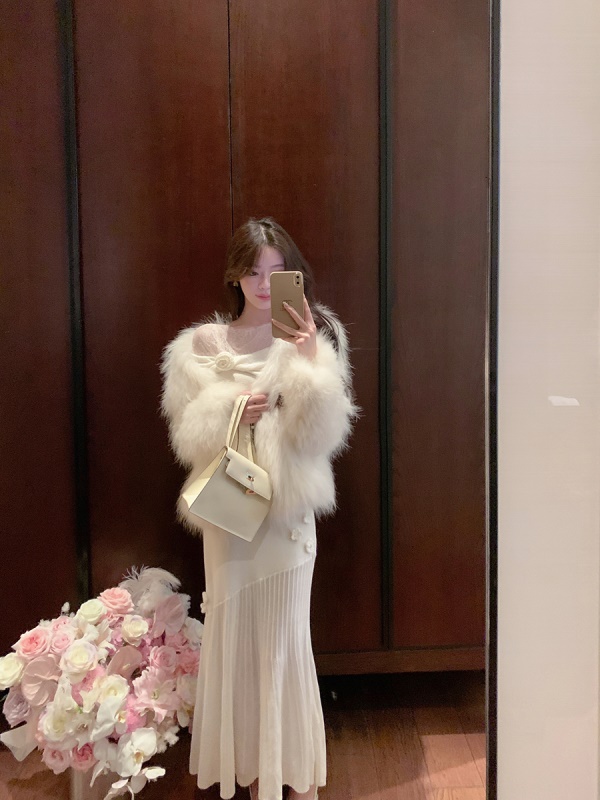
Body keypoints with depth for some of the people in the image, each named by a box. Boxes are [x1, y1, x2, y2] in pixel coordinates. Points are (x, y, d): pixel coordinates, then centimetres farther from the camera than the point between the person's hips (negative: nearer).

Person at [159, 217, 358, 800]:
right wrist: (231, 411, -18)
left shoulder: (313, 339, 1)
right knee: (235, 628, 9)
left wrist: (308, 360, -17)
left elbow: (320, 433, -8)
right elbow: (191, 434, 0)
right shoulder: (203, 342, 3)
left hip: (289, 505, -1)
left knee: (286, 632, 6)